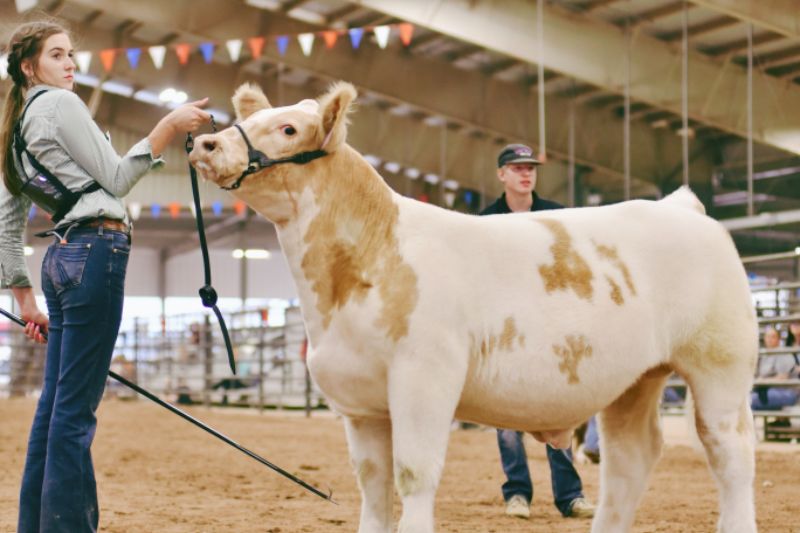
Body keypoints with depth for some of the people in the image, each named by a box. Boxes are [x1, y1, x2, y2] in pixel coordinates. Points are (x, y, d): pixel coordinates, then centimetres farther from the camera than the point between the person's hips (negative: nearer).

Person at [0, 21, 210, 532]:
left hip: (62, 256, 9)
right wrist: (169, 127, -7)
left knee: (56, 401, 11)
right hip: (97, 250, -9)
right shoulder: (60, 104, -4)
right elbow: (116, 179, -6)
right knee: (75, 408, -10)